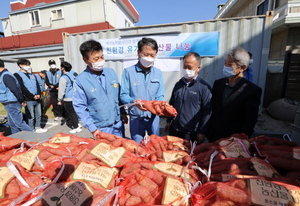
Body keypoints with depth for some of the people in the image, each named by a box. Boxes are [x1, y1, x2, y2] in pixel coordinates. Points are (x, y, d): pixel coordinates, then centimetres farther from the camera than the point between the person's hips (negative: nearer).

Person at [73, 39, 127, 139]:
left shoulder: (111, 72, 0)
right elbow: (80, 107, -11)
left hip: (118, 124, 4)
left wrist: (123, 112, 8)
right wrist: (93, 129, -13)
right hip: (101, 128, -4)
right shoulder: (80, 80, -13)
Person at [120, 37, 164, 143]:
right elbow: (123, 95, -8)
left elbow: (160, 96, 3)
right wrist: (134, 102, -27)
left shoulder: (158, 73, 2)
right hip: (136, 118, -3)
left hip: (153, 117, 3)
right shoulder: (128, 71, -9)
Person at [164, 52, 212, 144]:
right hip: (174, 130, 5)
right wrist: (168, 121, 13)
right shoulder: (178, 84, 5)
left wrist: (202, 132, -8)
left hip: (192, 133, -5)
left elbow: (207, 111, -9)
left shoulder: (204, 87, -10)